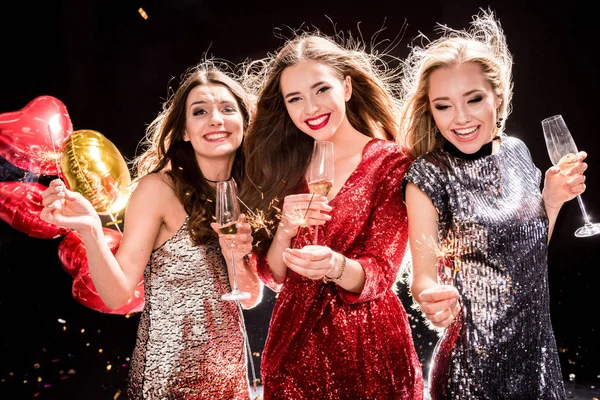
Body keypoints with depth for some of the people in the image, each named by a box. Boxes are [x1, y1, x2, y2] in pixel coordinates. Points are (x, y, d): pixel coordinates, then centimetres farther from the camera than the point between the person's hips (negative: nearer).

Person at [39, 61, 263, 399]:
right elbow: (117, 294, -16)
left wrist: (235, 256, -18)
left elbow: (251, 297, 0)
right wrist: (91, 230, -31)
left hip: (230, 371, 5)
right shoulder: (160, 188, -15)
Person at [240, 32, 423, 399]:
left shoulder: (392, 163, -9)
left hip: (369, 349, -3)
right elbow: (272, 276, 0)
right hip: (294, 348, 3)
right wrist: (285, 229, -19)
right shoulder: (288, 167, 1)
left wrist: (334, 266, -35)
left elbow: (379, 275, -14)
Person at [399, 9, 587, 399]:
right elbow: (424, 275, -17)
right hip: (472, 356, -5)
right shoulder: (428, 176, -17)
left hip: (537, 344, 6)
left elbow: (529, 250, 10)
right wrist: (429, 296, -38)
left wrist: (553, 199, -4)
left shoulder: (516, 151, -1)